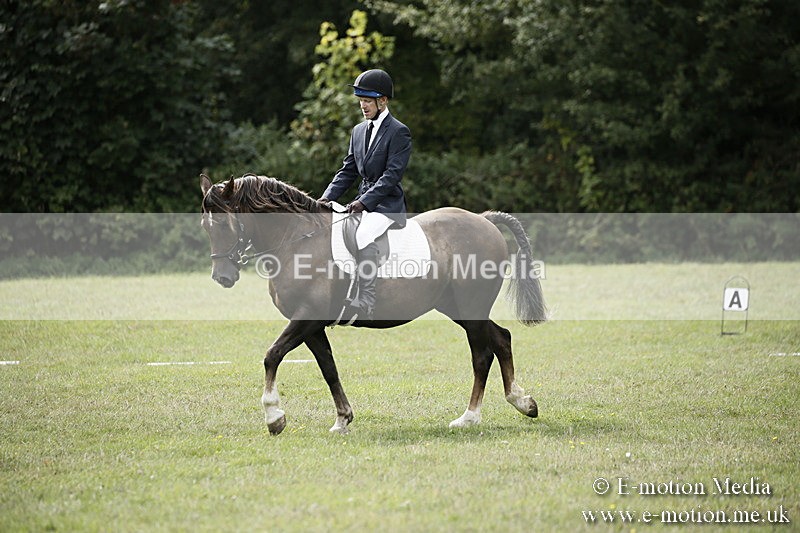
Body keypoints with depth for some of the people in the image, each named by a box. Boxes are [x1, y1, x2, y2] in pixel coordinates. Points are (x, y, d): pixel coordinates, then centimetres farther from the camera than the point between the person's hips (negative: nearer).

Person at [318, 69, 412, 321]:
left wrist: (364, 201, -24)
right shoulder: (359, 131, 16)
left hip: (387, 205, -9)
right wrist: (327, 197, 0)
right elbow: (348, 170, 16)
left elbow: (392, 174, -16)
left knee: (364, 235, -33)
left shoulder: (399, 132, -8)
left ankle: (366, 301, -38)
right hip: (362, 203, 9)